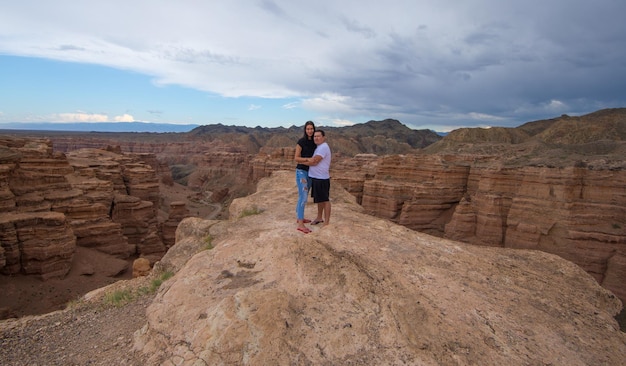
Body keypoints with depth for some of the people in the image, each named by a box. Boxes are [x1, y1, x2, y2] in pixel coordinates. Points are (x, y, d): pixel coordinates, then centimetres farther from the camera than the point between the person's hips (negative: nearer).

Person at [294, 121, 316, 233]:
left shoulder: (314, 142, 8)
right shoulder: (301, 141, -10)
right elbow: (296, 158, -11)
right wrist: (309, 159, -20)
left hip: (310, 172, 7)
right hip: (301, 171, -7)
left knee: (303, 196, 15)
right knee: (303, 197, -11)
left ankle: (299, 217, 28)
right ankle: (300, 224, -11)